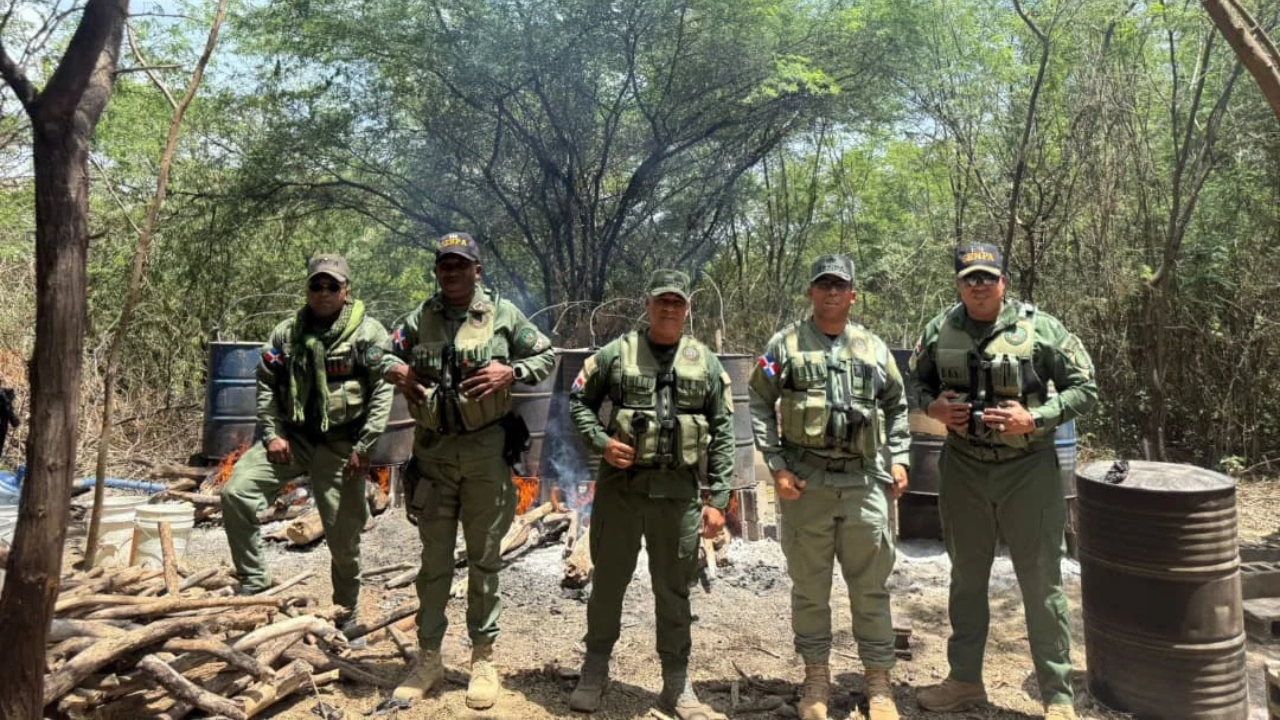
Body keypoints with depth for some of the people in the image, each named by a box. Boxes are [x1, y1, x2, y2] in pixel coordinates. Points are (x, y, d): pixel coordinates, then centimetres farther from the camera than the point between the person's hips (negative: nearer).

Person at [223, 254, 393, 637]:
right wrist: (272, 434, -2)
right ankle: (253, 581, 2)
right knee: (236, 492, -15)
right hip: (292, 436, 4)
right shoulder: (287, 332, 8)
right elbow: (266, 385, 11)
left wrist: (363, 447, -14)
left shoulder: (368, 333, -4)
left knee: (344, 537, 4)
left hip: (341, 444, -3)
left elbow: (383, 393, -9)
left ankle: (347, 614, 25)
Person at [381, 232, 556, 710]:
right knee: (434, 559, 11)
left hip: (486, 450, -2)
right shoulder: (419, 318, 6)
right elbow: (386, 354, 18)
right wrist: (396, 370, -5)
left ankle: (483, 659, 22)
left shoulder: (503, 314, -1)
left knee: (484, 558, 8)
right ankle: (428, 659, 24)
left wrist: (510, 371, -13)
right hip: (432, 450, 2)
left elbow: (547, 356, 4)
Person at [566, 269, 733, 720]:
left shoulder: (706, 363, 4)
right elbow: (578, 400, 8)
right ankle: (594, 672, 30)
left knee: (673, 590, 10)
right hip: (620, 486, 0)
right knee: (608, 581, 11)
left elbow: (723, 435, 4)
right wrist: (601, 442, -10)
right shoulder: (616, 354, 1)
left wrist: (718, 498, -2)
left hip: (679, 492, 1)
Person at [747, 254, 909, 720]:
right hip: (805, 482, -2)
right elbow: (760, 407, -1)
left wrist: (899, 459, 6)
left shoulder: (874, 348, 10)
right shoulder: (786, 344, 1)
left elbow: (897, 406, 17)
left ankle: (879, 679, 22)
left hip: (865, 481, 2)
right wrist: (777, 467, -8)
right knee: (809, 586, 9)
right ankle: (816, 675, 24)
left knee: (871, 586, 8)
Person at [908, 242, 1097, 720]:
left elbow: (1084, 388, -5)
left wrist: (1034, 419, -18)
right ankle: (965, 680, 32)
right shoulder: (939, 331, 1)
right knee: (966, 578, 15)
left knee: (1042, 582, 4)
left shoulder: (1040, 329, -8)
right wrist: (933, 406, -8)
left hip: (1027, 469, -3)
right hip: (964, 469, 4)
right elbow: (914, 381, 13)